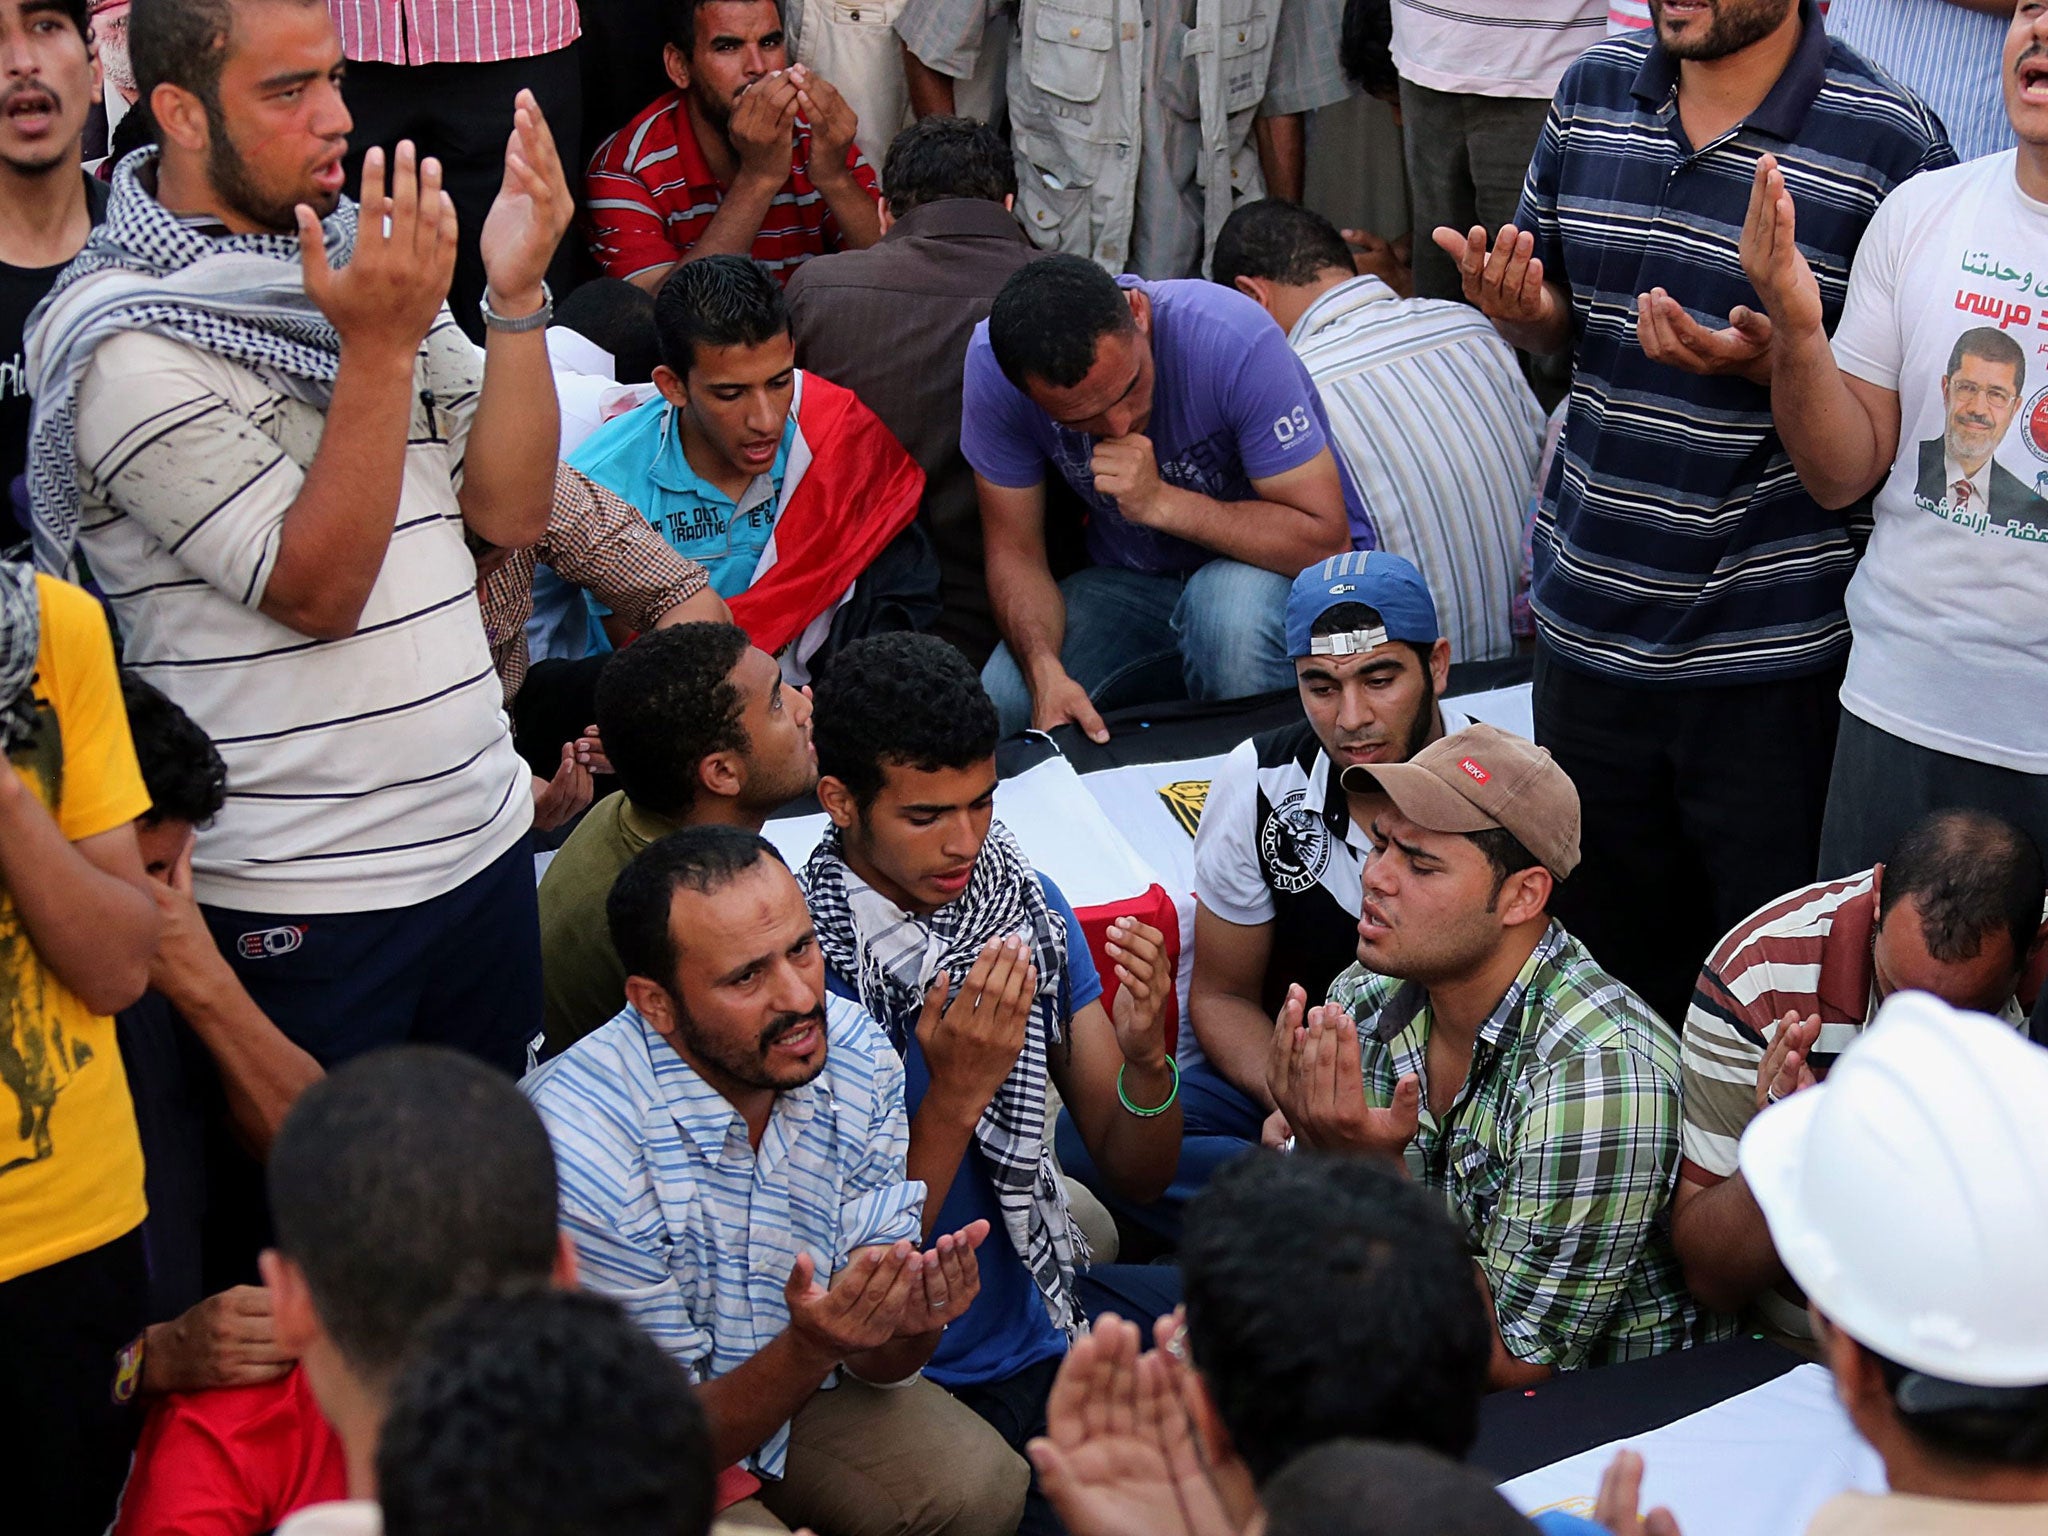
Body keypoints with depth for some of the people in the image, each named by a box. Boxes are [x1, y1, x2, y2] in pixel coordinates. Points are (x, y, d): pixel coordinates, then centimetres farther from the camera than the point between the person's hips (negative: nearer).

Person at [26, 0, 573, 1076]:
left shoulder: (360, 253, 6)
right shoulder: (122, 339, -14)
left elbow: (510, 510, 1)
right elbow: (316, 589, -20)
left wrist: (517, 295, -11)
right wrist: (379, 345, -26)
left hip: (483, 835, 6)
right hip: (302, 901, -6)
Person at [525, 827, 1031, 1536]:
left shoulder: (853, 1052, -12)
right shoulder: (579, 1152, -30)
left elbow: (876, 1365, -6)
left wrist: (908, 1324, -31)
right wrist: (809, 1346, -38)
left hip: (806, 1385, 5)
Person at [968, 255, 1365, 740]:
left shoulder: (1229, 340, -30)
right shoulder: (992, 363, -20)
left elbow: (1327, 538, -26)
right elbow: (1014, 551, -10)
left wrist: (1161, 502, -35)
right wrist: (1045, 673, -30)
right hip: (1132, 579, 3)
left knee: (1229, 609, -37)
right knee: (1002, 704, -23)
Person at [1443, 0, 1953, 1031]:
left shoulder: (1892, 144, -11)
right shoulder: (1595, 89, 6)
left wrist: (1772, 364, -26)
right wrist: (1520, 308, -5)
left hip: (1770, 646, -5)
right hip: (1589, 621, 5)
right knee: (1606, 946, 17)